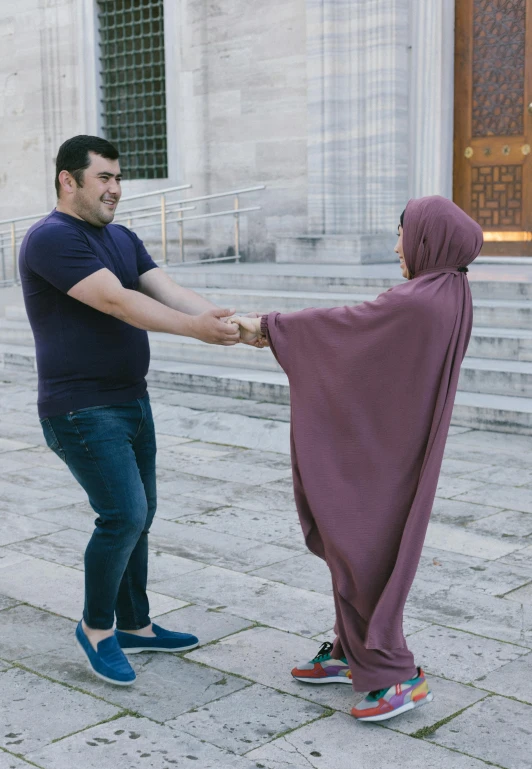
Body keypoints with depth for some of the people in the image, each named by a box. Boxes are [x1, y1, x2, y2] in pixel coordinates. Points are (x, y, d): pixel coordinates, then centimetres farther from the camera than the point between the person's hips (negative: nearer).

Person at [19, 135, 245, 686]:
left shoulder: (123, 239, 13)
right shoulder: (51, 238, -15)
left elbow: (169, 291, 0)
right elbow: (117, 301, -25)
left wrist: (231, 322, -16)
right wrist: (195, 328, -31)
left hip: (130, 401, 9)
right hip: (82, 410, -9)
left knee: (139, 516, 13)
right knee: (124, 515, -13)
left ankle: (134, 625, 28)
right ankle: (95, 626, 8)